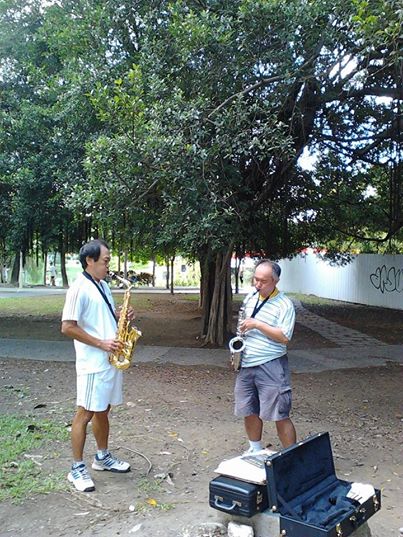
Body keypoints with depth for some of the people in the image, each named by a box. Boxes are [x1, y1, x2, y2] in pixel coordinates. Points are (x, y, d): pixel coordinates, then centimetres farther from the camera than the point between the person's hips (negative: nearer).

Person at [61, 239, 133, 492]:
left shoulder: (103, 286, 13)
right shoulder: (80, 288, -14)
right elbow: (67, 327, -18)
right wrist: (101, 343, -19)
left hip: (111, 360, 8)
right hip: (93, 363, -8)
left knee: (103, 410, 18)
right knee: (86, 412, 0)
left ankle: (103, 457, 32)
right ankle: (78, 469, 11)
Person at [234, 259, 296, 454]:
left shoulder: (284, 305, -10)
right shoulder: (250, 298, 9)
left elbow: (284, 337, -17)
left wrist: (258, 324, -20)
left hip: (270, 366, -6)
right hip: (246, 365, 6)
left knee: (280, 416, -4)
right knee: (249, 412, 14)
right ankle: (255, 450, 34)